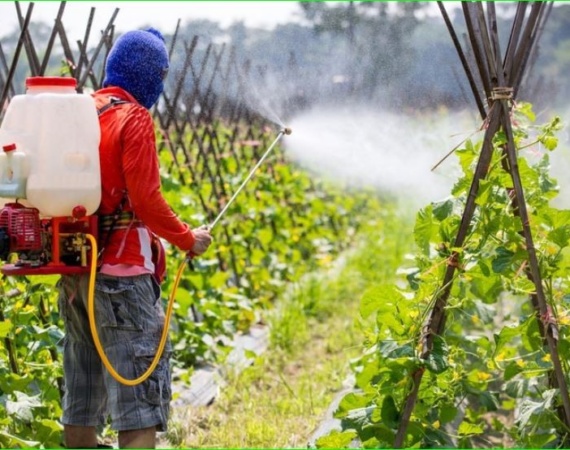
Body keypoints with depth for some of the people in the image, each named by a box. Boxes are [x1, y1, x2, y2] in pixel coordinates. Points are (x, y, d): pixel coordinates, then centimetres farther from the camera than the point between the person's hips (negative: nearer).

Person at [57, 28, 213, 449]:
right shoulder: (134, 118, -11)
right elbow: (145, 199, -15)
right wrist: (188, 239, -3)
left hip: (75, 268, 8)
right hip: (121, 273, -8)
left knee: (82, 397, 15)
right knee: (140, 396, -5)